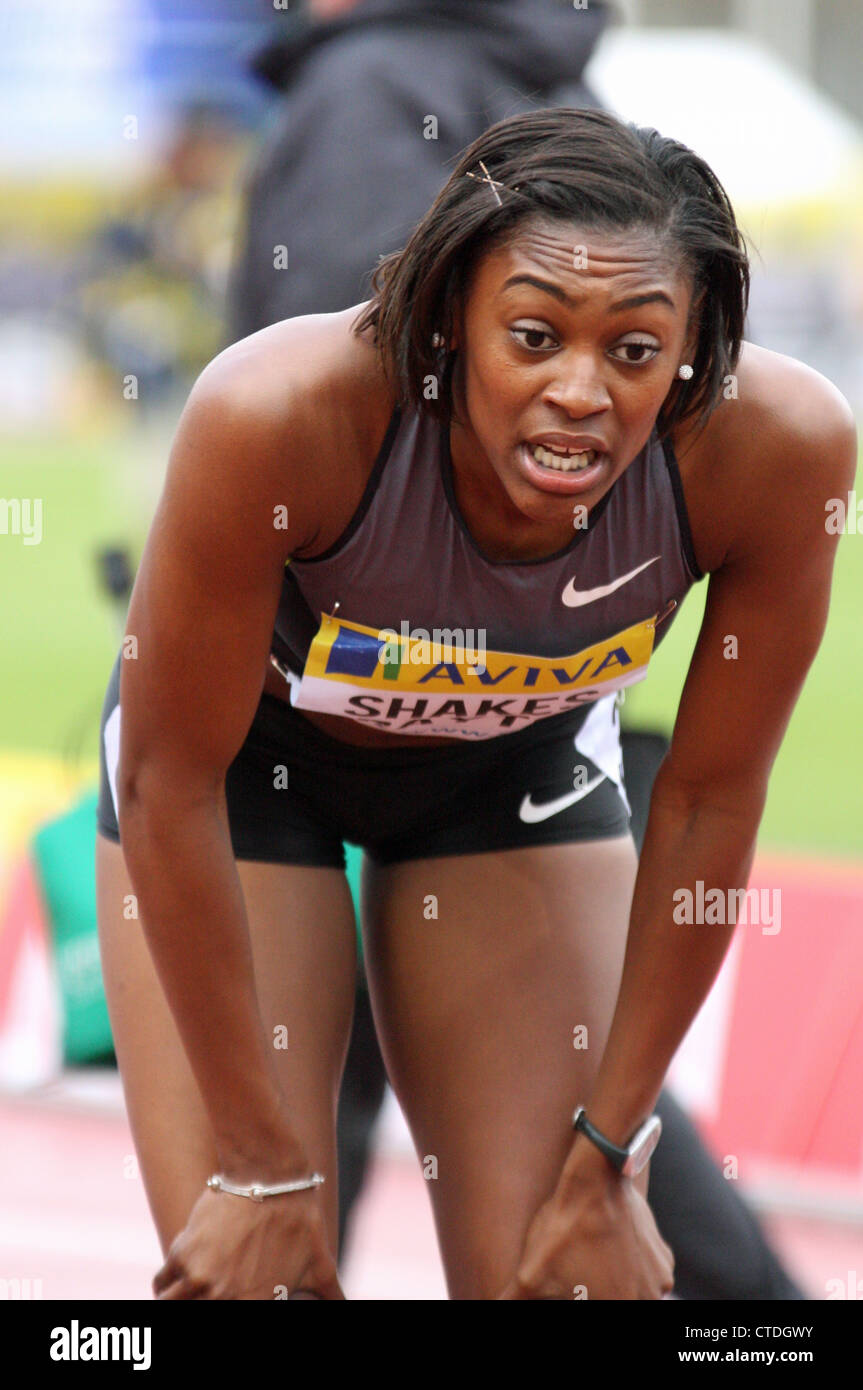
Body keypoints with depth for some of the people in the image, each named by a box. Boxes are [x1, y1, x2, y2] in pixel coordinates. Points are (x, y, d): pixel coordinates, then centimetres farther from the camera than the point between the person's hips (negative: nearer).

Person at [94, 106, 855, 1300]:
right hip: (249, 745, -2)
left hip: (522, 756, 2)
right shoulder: (283, 417, -39)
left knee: (559, 1271, -1)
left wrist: (607, 1157, -9)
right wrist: (267, 1168, -19)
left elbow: (708, 802, -16)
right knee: (250, 1273, -7)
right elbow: (171, 785, -26)